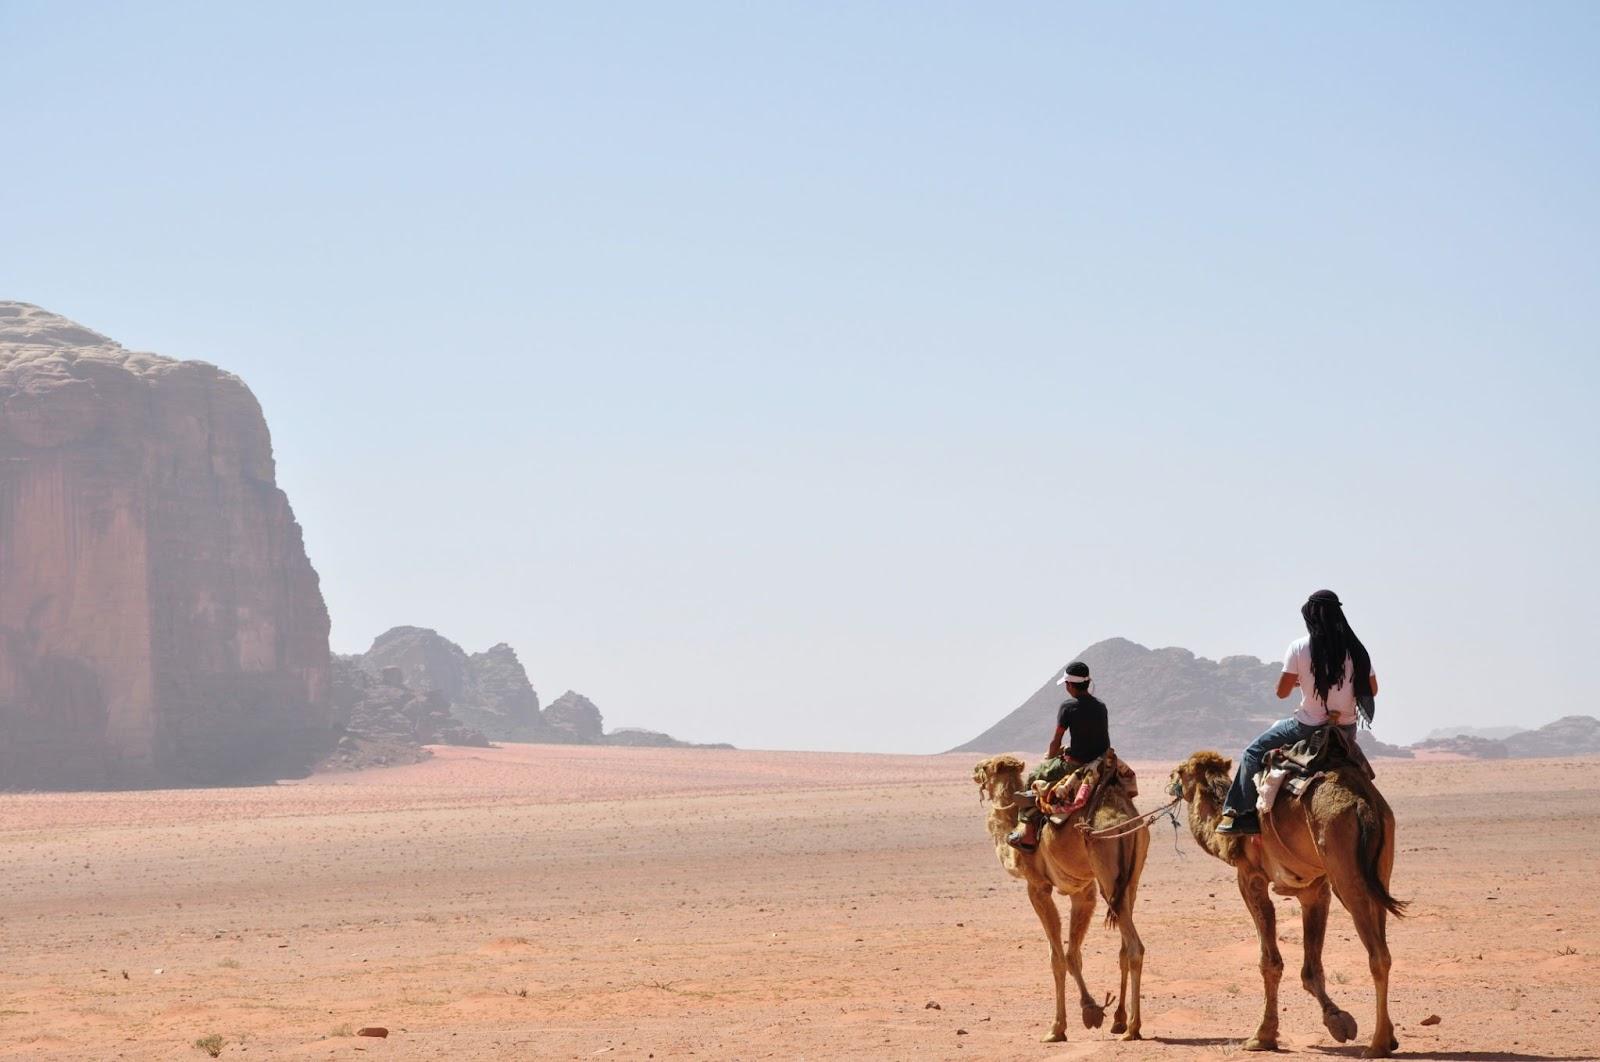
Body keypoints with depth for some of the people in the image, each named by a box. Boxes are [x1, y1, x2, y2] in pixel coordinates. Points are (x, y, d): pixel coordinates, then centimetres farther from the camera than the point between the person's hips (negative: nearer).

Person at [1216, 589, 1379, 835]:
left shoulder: (1299, 648, -11)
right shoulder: (1356, 649, -2)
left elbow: (1282, 692, -6)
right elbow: (1372, 690, 8)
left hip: (1309, 727, -4)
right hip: (1345, 729, 4)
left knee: (1255, 752, 12)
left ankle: (1243, 814, 4)